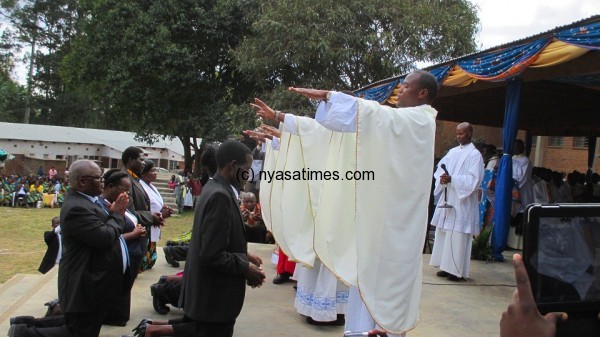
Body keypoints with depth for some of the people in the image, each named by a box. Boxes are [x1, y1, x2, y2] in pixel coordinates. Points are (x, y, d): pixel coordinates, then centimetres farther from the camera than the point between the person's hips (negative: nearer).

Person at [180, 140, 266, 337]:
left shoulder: (215, 189, 8)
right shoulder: (220, 196, -23)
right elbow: (212, 254, -27)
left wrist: (243, 256, 9)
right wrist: (246, 268, -15)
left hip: (211, 293, 10)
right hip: (215, 298, -10)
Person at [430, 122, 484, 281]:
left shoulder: (475, 154, -6)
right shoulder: (452, 151, 13)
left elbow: (474, 179, -14)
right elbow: (440, 168, 11)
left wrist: (452, 179, -22)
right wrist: (442, 177, -12)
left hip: (462, 202, -7)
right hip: (447, 199, 7)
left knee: (458, 236, -6)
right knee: (443, 233, 9)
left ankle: (457, 270, 0)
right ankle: (447, 266, 17)